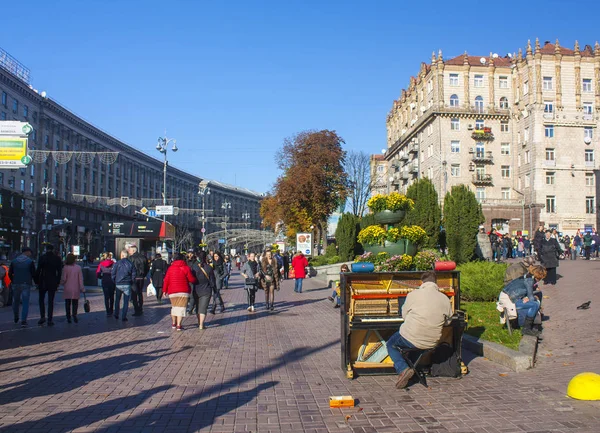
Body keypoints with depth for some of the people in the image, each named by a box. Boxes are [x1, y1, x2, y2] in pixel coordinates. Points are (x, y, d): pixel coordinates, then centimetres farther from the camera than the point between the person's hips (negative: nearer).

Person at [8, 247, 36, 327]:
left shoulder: (14, 261, 5)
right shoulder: (30, 262, -7)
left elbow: (10, 273, 6)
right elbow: (33, 274, -8)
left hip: (16, 284, 4)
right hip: (26, 284, -4)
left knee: (16, 301, 20)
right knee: (25, 303, -1)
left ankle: (16, 318, 32)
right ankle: (23, 321, -7)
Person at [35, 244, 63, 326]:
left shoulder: (42, 258, -5)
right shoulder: (57, 259, 1)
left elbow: (38, 271, -6)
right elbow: (59, 272, 3)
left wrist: (37, 282, 2)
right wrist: (58, 283, 9)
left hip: (43, 283, -1)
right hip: (53, 283, 2)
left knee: (41, 300, 14)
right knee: (51, 301, 5)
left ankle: (42, 317, 2)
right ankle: (50, 320, 3)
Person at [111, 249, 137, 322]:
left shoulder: (117, 263, -3)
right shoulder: (131, 264, 0)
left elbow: (113, 274, -2)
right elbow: (134, 275, 0)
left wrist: (114, 282, 11)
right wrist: (131, 283, 10)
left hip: (118, 285, 0)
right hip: (127, 285, 0)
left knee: (117, 300, 18)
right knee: (126, 301, 3)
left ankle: (116, 315, 25)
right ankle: (124, 317, 0)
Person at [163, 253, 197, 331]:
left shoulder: (171, 268, 6)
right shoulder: (186, 268, -4)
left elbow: (166, 280, 4)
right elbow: (191, 279, -6)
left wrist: (164, 290, 9)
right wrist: (196, 281, 15)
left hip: (172, 292, 4)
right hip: (183, 291, -4)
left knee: (174, 306, 19)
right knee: (181, 307, 0)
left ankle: (173, 324, 25)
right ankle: (178, 325, -6)